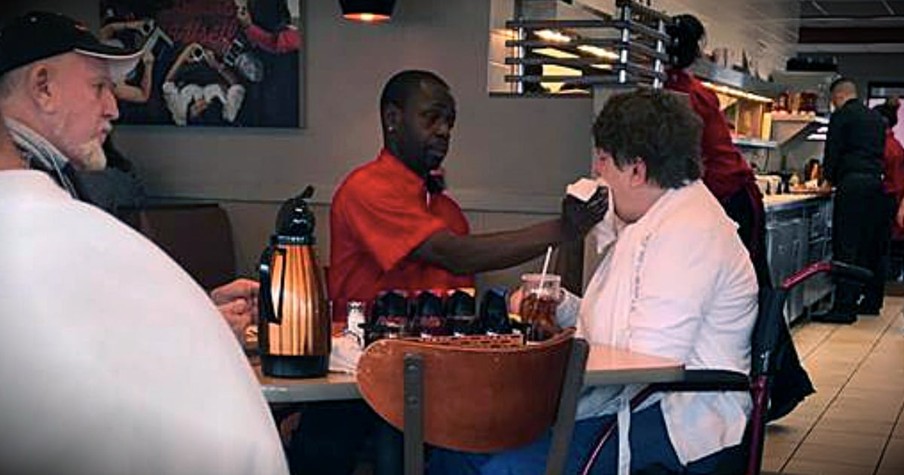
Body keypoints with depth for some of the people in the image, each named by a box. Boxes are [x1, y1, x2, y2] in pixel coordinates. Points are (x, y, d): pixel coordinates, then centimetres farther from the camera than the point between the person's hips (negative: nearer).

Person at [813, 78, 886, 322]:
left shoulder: (841, 116, -2)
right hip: (876, 181, 8)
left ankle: (844, 307, -12)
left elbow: (832, 152, -3)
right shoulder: (876, 117, 19)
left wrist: (829, 178, 13)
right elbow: (881, 151, 22)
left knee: (846, 247, -9)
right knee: (871, 244, 13)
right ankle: (872, 300, 19)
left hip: (852, 183, -8)